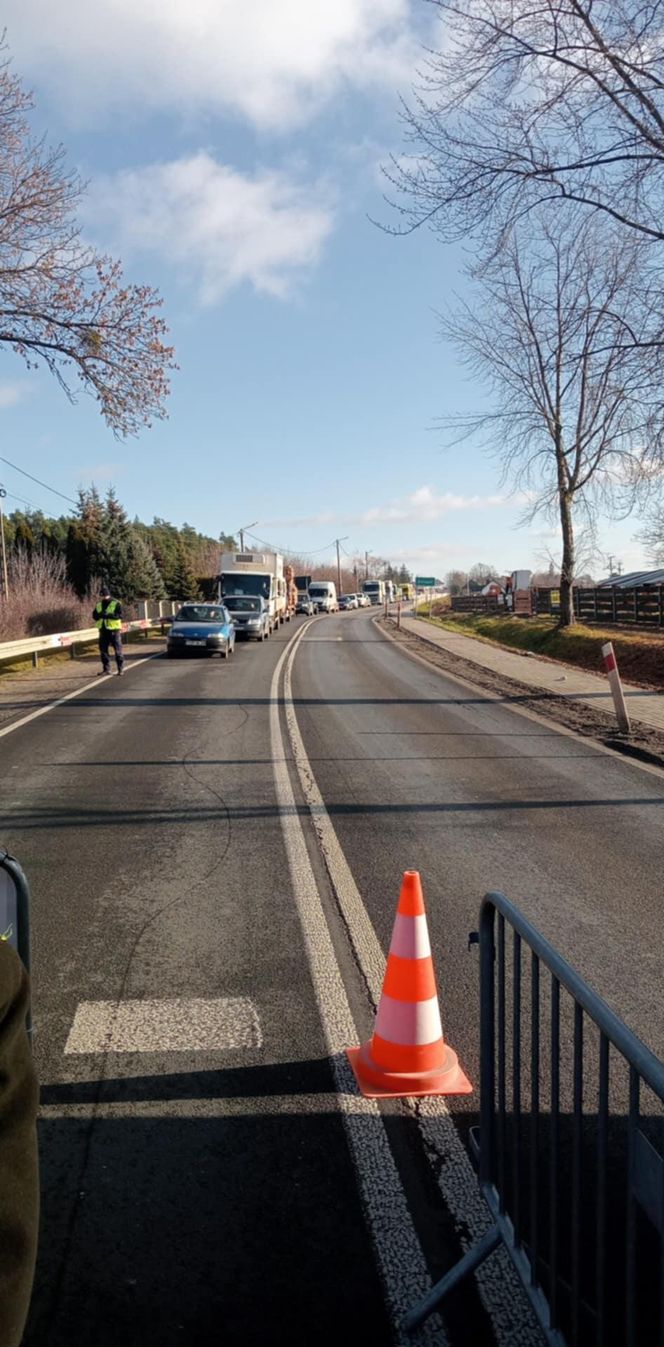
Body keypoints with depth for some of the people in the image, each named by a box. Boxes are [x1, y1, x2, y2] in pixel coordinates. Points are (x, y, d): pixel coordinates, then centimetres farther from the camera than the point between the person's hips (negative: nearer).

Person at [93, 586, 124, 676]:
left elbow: (119, 615, -16)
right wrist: (100, 615, -15)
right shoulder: (98, 605, 12)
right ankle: (106, 668, 15)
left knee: (118, 650, -3)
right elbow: (94, 616, 7)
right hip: (103, 630, 5)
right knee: (103, 650, 6)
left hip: (114, 630, -5)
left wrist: (108, 615, -26)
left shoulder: (116, 603, -5)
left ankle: (120, 669, 3)